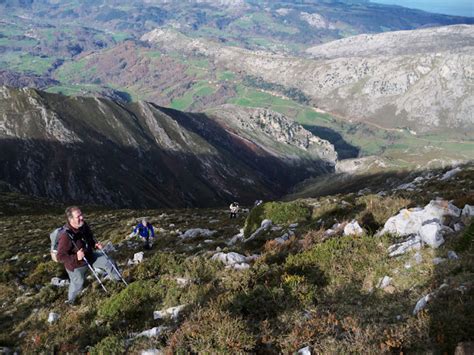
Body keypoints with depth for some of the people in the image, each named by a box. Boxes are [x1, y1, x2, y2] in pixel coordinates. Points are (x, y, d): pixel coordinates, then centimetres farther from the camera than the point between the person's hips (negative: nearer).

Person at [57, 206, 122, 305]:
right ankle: (70, 300, 48)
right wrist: (76, 258, -42)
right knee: (77, 284, 16)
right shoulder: (66, 236, -38)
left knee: (108, 262, 7)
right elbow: (60, 256, -32)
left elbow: (90, 238, 7)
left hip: (89, 256, 6)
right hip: (76, 265, -6)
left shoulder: (83, 225, -15)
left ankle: (118, 280, 32)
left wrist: (95, 244, -12)